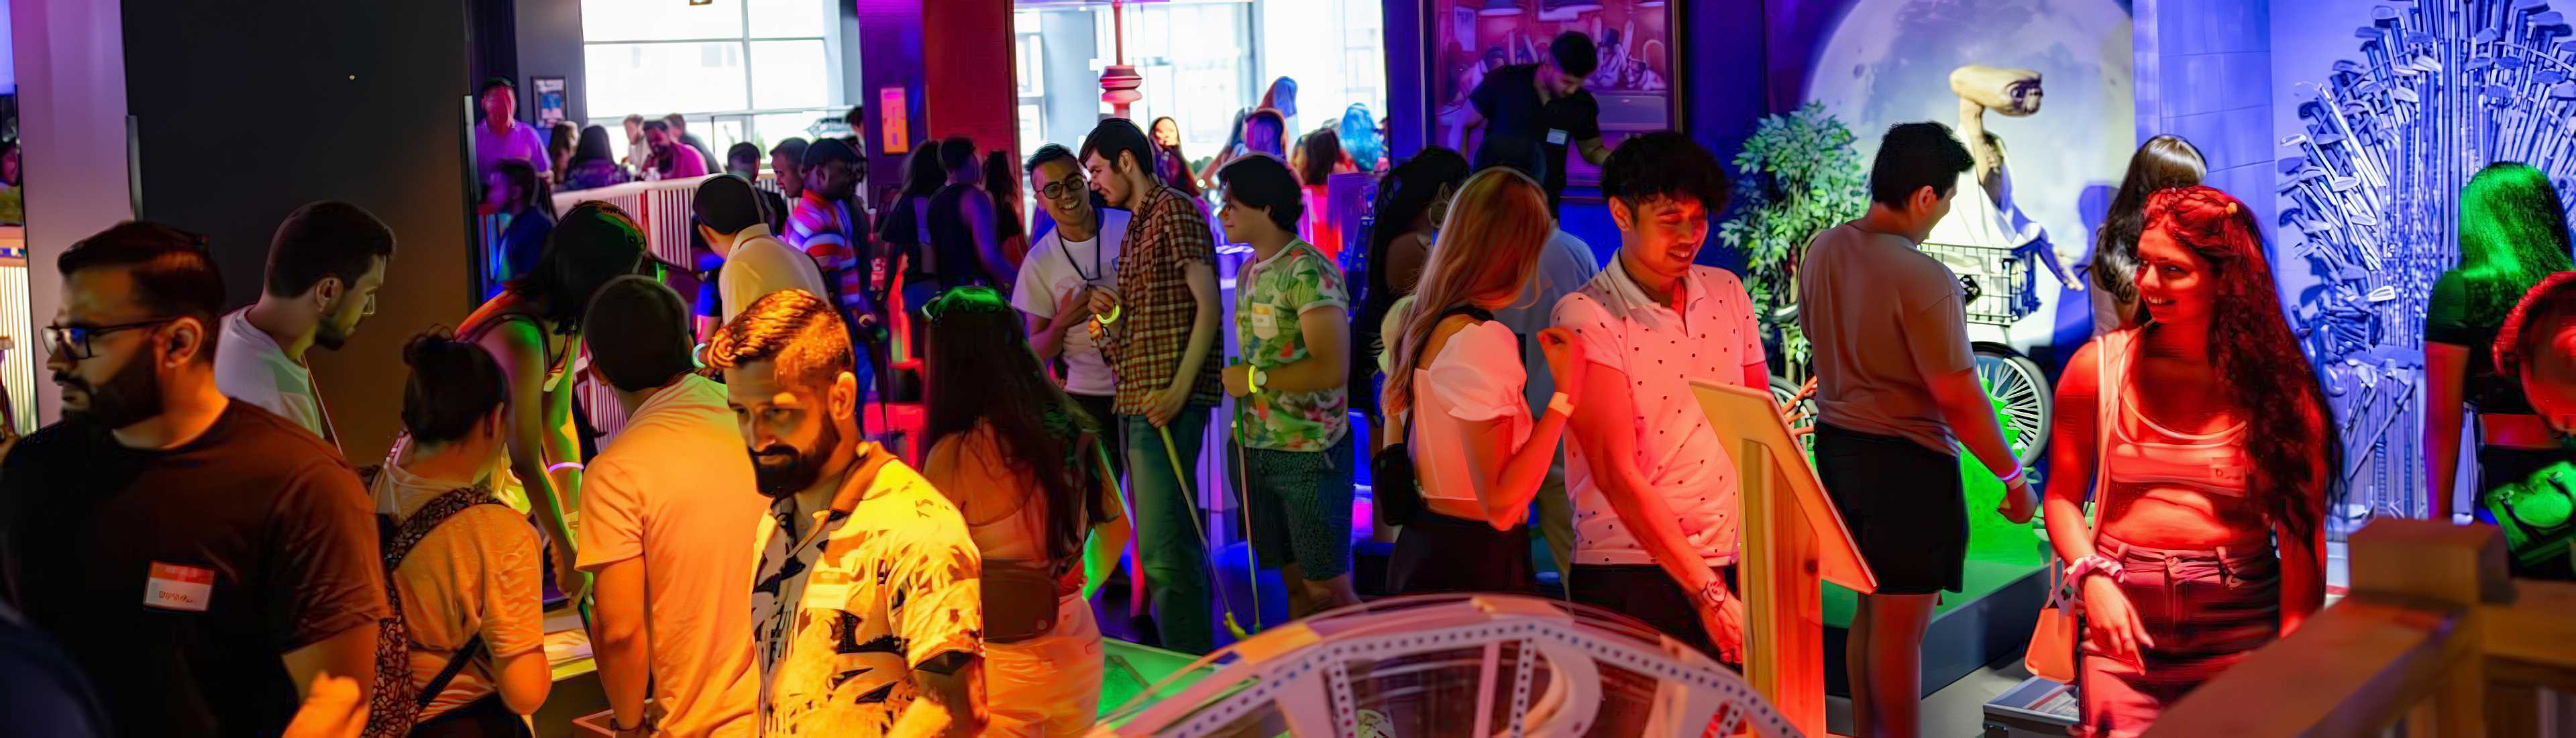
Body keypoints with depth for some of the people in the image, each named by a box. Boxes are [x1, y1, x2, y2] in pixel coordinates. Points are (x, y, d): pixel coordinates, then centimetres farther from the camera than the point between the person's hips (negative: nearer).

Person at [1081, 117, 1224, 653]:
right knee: (1164, 542, 13)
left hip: (1166, 402, -10)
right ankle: (1192, 659, 20)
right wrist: (1109, 312, 7)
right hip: (1135, 402, 10)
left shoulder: (1174, 210, -7)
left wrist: (1177, 393, -21)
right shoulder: (1136, 226, 22)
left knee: (1163, 548, -14)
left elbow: (1208, 306, -15)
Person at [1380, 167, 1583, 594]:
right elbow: (1500, 504, -23)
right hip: (1476, 565, -9)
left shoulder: (1411, 321, 5)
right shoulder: (1480, 340, -20)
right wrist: (1565, 394, -20)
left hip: (1418, 549, 9)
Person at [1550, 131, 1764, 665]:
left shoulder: (1727, 293, 8)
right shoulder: (1586, 316, -10)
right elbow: (1616, 473, -16)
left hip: (1732, 563, 5)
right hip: (1631, 575, -5)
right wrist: (1706, 591, -18)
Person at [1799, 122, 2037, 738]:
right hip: (1906, 459, -8)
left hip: (1837, 444, 8)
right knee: (1901, 625, 3)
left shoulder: (1822, 250, -1)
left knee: (1870, 610, 20)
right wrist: (2014, 477, -7)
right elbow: (1960, 401, -19)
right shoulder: (1924, 280, -24)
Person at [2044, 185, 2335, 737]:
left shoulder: (2275, 384, -2)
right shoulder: (2099, 368, 1)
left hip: (2240, 621, 0)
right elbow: (2063, 496, 7)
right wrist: (2093, 578, -10)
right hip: (2122, 611, 0)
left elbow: (2303, 533, -3)